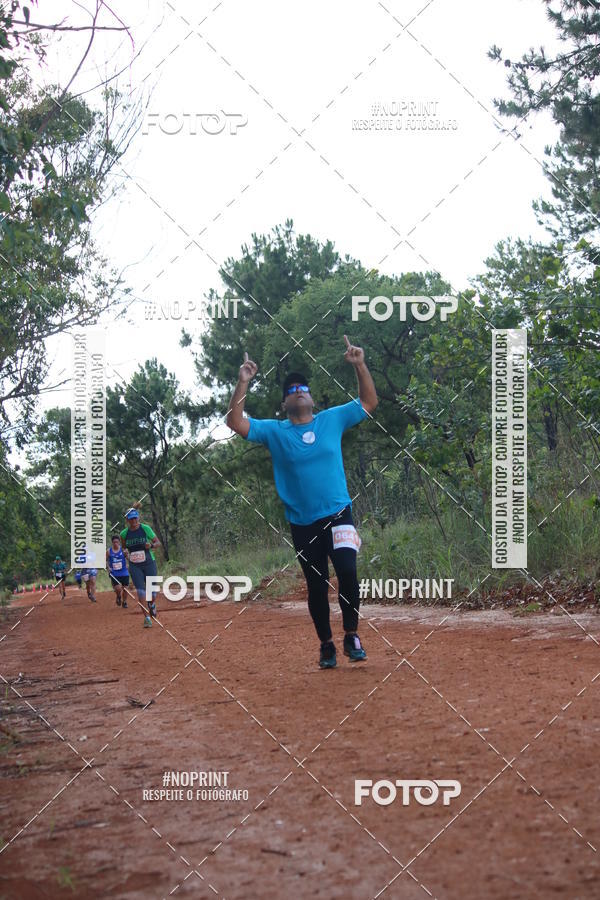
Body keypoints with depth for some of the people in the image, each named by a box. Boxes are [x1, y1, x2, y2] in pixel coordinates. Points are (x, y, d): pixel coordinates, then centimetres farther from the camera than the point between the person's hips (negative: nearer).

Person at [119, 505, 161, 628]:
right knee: (140, 591, -12)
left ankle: (152, 604, 39)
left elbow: (158, 542, -1)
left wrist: (151, 545, -20)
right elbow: (123, 547, 18)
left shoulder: (146, 529, -7)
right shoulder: (124, 533, -1)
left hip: (149, 564, -1)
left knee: (152, 590, 3)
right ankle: (147, 617, -10)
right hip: (135, 566, 1)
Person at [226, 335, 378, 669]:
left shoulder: (333, 419, 7)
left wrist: (360, 366, -6)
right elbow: (235, 422, -6)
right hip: (303, 524, 1)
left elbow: (369, 402, 6)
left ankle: (352, 635, -2)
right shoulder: (274, 431, 4)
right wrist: (243, 383, -13)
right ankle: (326, 644, 21)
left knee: (347, 572, -18)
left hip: (338, 515, -1)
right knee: (317, 586, 7)